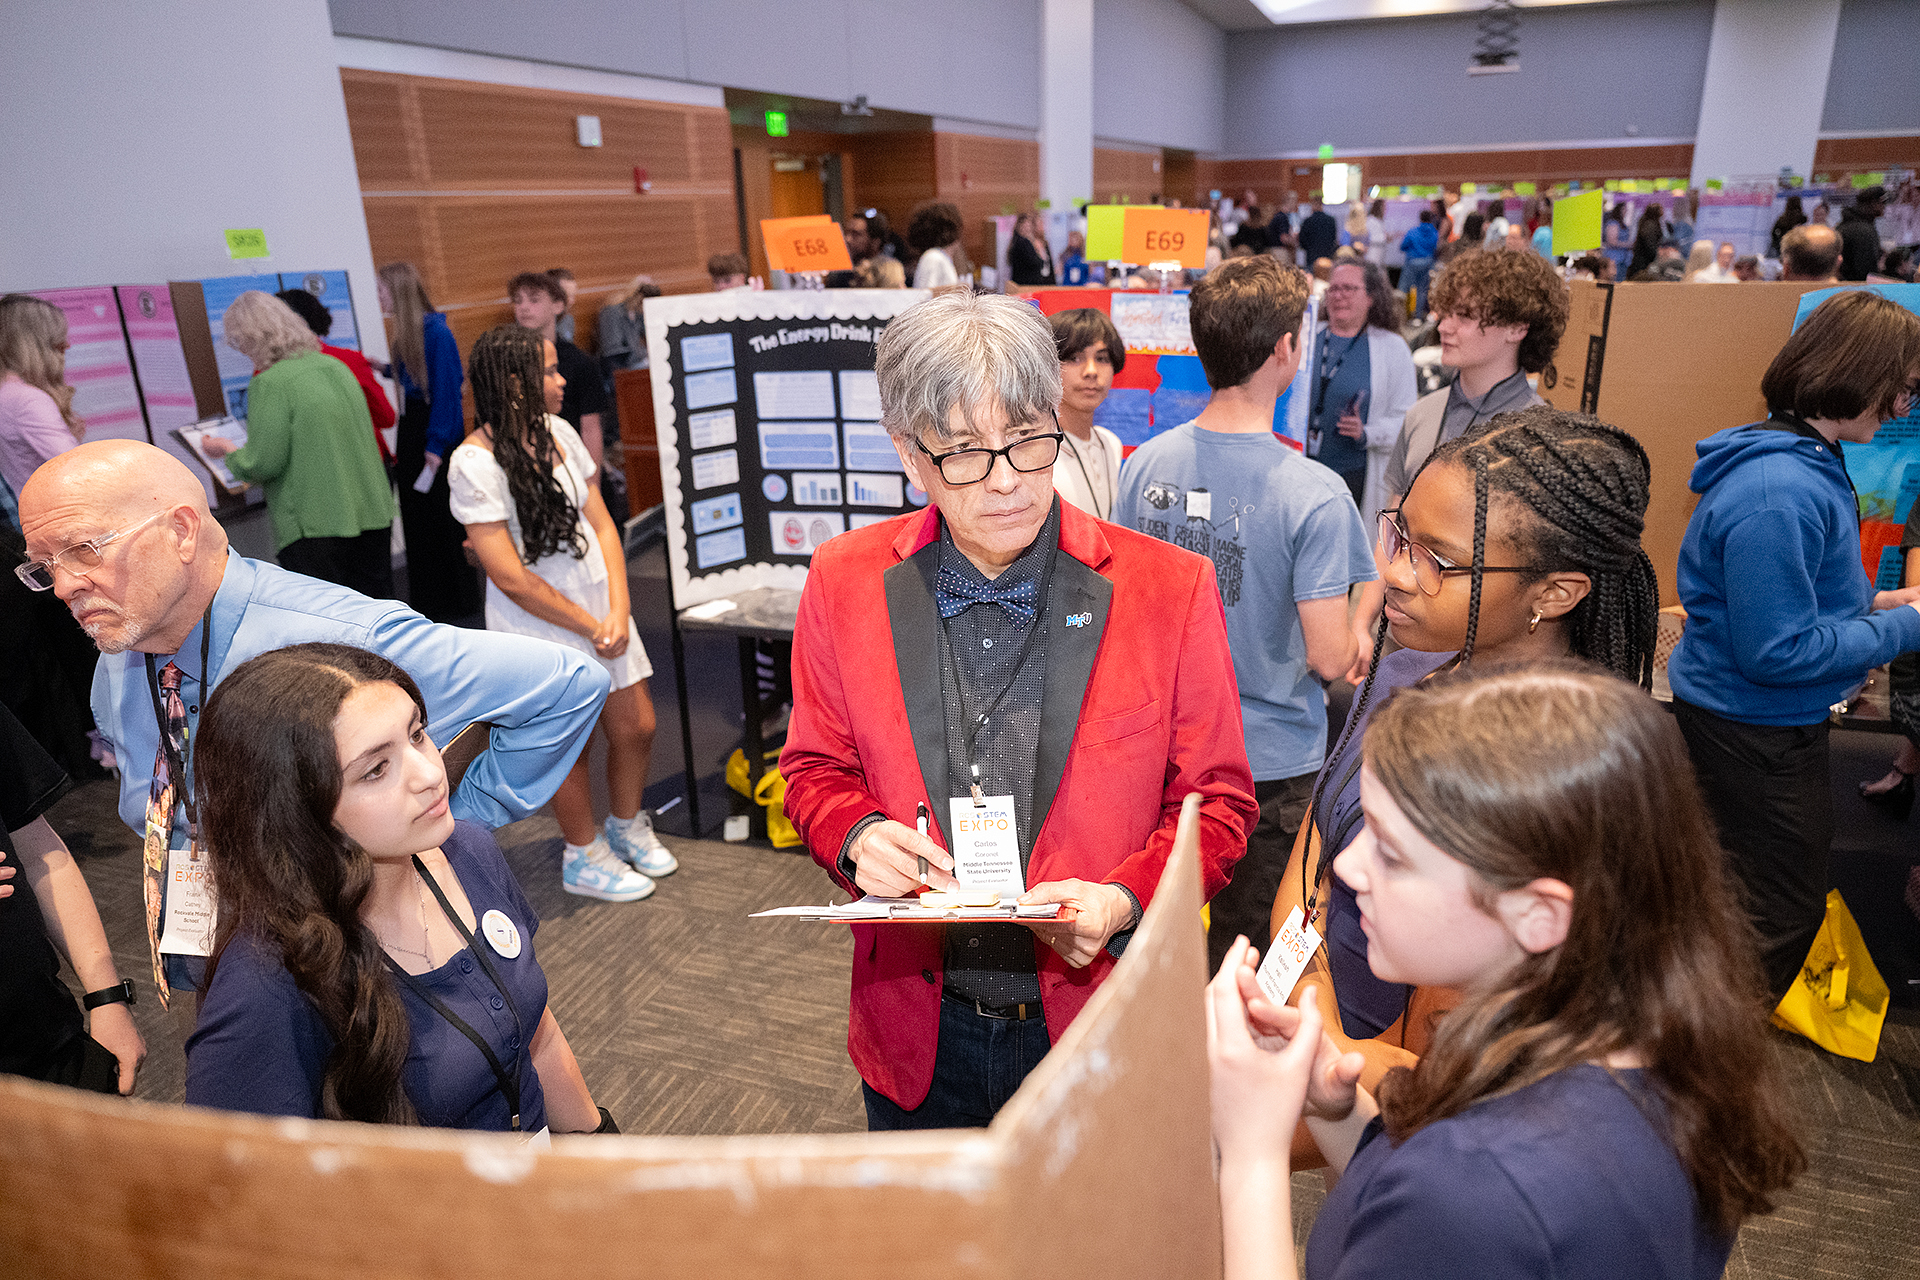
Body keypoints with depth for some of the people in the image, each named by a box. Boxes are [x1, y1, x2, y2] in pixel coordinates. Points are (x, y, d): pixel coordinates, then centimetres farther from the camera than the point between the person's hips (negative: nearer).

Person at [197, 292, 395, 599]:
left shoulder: (269, 383, -12)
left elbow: (264, 464, -13)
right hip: (373, 515, 7)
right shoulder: (336, 366, 9)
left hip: (315, 526, -7)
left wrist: (228, 452, 8)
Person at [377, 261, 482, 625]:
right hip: (412, 432, 9)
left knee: (444, 519, 0)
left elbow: (446, 388, -16)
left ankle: (460, 604, 12)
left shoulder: (437, 332, -15)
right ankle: (427, 600, 22)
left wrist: (436, 447, -17)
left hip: (438, 437, -9)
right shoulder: (406, 332, 9)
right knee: (415, 517, 12)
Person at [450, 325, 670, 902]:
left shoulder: (558, 431, 2)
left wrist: (617, 612, -8)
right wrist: (591, 628, -12)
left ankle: (628, 825, 38)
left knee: (637, 728, 11)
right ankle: (583, 858, 31)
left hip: (602, 607, 6)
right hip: (540, 626, -6)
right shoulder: (475, 464, -18)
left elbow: (601, 523, 4)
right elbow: (512, 579, -18)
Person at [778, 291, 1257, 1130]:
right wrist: (858, 835, -15)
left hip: (1100, 1028, -1)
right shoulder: (844, 585, -6)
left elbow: (1215, 800, -3)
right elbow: (817, 768, 6)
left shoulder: (1170, 589, -12)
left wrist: (1125, 899, -20)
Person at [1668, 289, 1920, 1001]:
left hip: (1768, 721, 11)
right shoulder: (1779, 494, -29)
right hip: (1756, 725, -11)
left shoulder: (1803, 461, 4)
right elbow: (1776, 650, -28)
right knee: (1783, 914, 6)